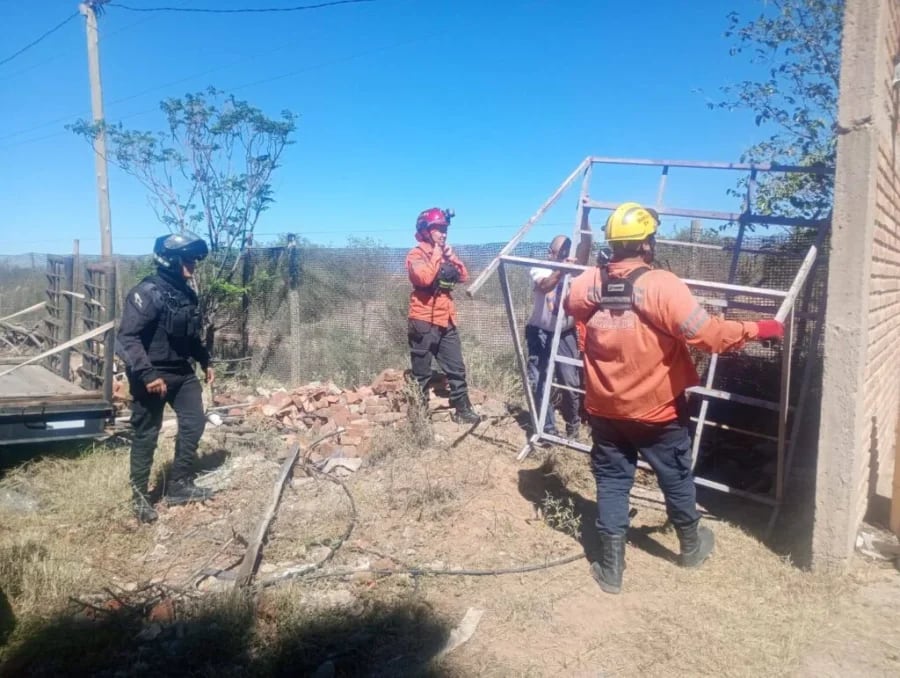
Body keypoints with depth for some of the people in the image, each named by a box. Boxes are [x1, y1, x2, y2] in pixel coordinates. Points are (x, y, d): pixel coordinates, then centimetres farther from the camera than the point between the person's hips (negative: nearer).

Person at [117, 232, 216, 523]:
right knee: (146, 434, 3)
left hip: (182, 372, 8)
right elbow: (127, 337, -23)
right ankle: (139, 495, 18)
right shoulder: (148, 292, -18)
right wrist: (147, 374, -28)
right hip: (153, 375, -8)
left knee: (194, 423, 10)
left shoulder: (186, 294, 8)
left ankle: (180, 485, 23)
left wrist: (205, 362, 19)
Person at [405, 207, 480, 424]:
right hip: (423, 322, -7)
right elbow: (424, 278, -24)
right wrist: (436, 255, -15)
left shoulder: (445, 253, 17)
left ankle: (462, 410, 17)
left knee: (456, 368, 9)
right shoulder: (416, 254, -6)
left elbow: (463, 277, 11)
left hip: (446, 321, 7)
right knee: (421, 373, 1)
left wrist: (451, 257, -2)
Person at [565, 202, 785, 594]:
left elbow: (571, 306, 16)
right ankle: (692, 546, 43)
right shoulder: (662, 286, -23)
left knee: (611, 482, 13)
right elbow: (708, 335, -23)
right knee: (675, 478, 19)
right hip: (657, 409, -3)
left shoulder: (587, 284, -7)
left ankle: (611, 568, 18)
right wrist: (757, 330, -8)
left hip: (605, 408, 3)